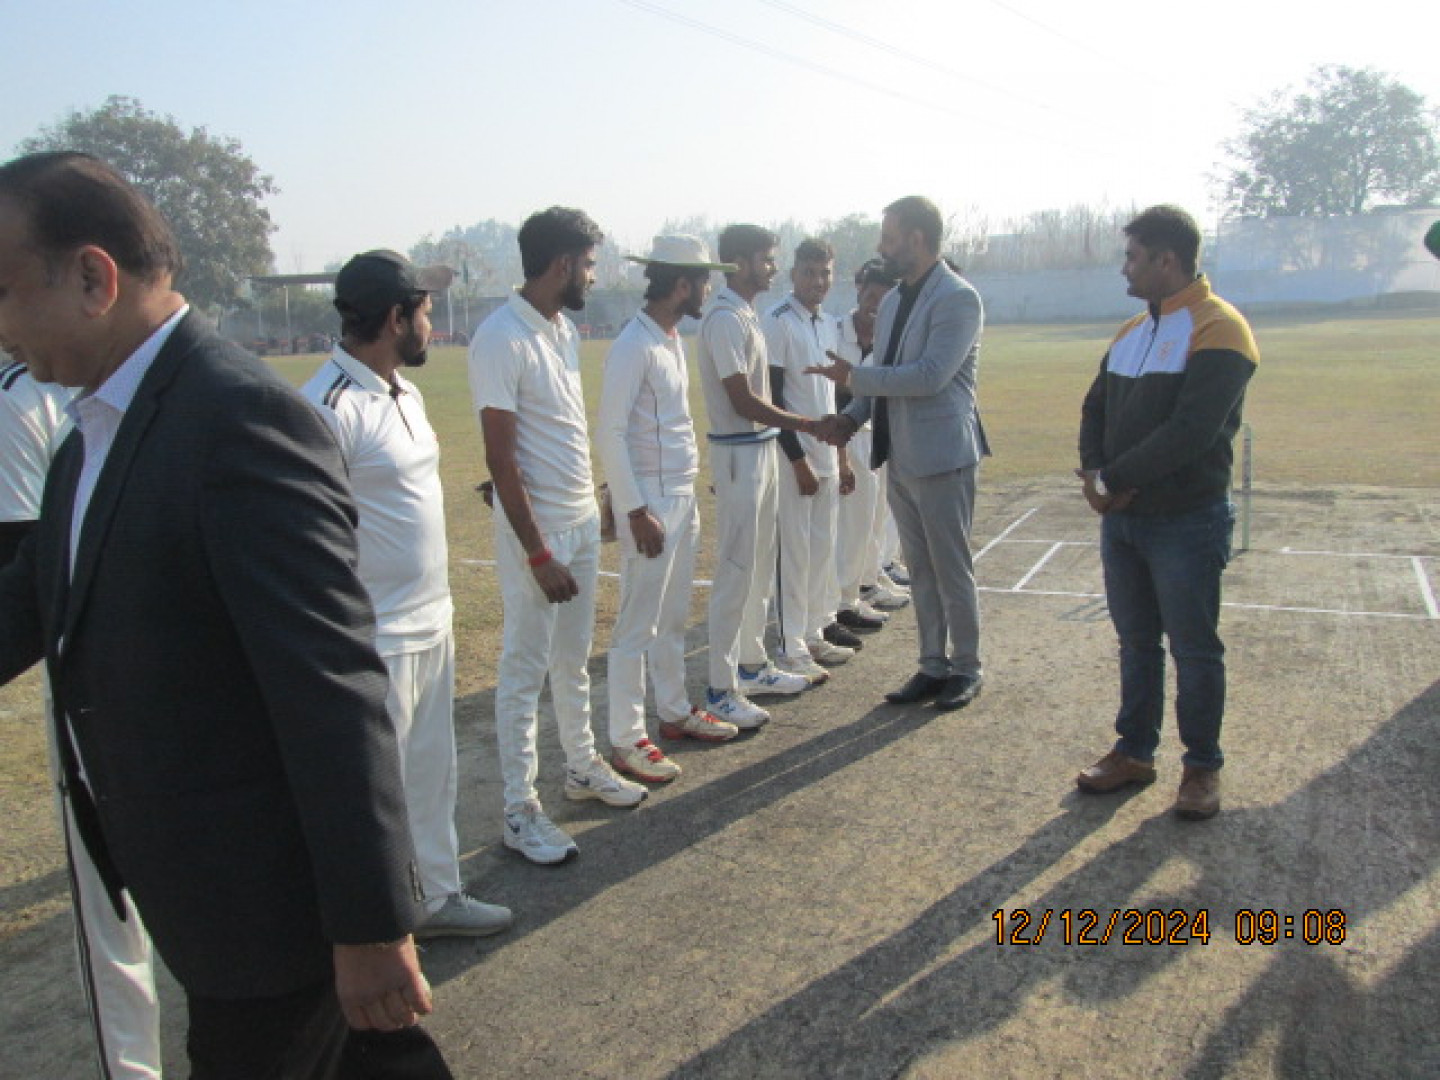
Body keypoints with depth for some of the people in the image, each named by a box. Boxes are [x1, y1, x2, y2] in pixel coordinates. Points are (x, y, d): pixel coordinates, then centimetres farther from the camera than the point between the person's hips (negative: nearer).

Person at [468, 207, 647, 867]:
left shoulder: (565, 329, 7)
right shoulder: (502, 339, -19)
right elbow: (501, 459, -20)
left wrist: (594, 505, 14)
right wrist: (538, 555, -20)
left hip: (583, 520, 8)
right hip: (536, 528, -8)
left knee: (573, 659, 20)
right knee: (525, 669, 2)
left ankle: (582, 766, 36)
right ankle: (520, 810, 14)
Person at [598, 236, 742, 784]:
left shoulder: (673, 341, 10)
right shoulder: (633, 347, -16)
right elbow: (610, 434, -19)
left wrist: (686, 494, 14)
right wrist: (637, 511, -20)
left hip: (684, 496, 9)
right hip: (651, 501, -9)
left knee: (673, 617, 18)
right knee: (638, 625, -1)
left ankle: (675, 711, 32)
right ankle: (626, 740, 9)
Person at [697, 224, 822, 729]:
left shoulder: (747, 314, 13)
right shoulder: (725, 318, -16)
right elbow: (743, 401, -20)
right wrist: (806, 424, -18)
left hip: (761, 447, 10)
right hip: (738, 453, -10)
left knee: (760, 566, 16)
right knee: (736, 571, -5)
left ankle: (753, 666, 29)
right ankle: (721, 690, 4)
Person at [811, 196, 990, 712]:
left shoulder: (958, 298, -13)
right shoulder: (892, 301, 12)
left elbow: (930, 376, -23)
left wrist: (853, 376, -19)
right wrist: (852, 416, 1)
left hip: (942, 457, -8)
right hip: (900, 457, 8)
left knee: (952, 571, 4)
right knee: (920, 570, 14)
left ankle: (966, 669, 20)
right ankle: (933, 666, 26)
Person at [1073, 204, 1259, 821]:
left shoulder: (1218, 330, -13)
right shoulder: (1130, 335, 13)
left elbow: (1191, 430, -22)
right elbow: (1095, 412, 11)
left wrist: (1114, 479, -18)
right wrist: (1096, 474, -7)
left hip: (1187, 522, -7)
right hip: (1122, 518, 7)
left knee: (1194, 650, 5)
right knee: (1136, 643, 16)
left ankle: (1202, 766, 20)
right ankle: (1135, 752, 28)